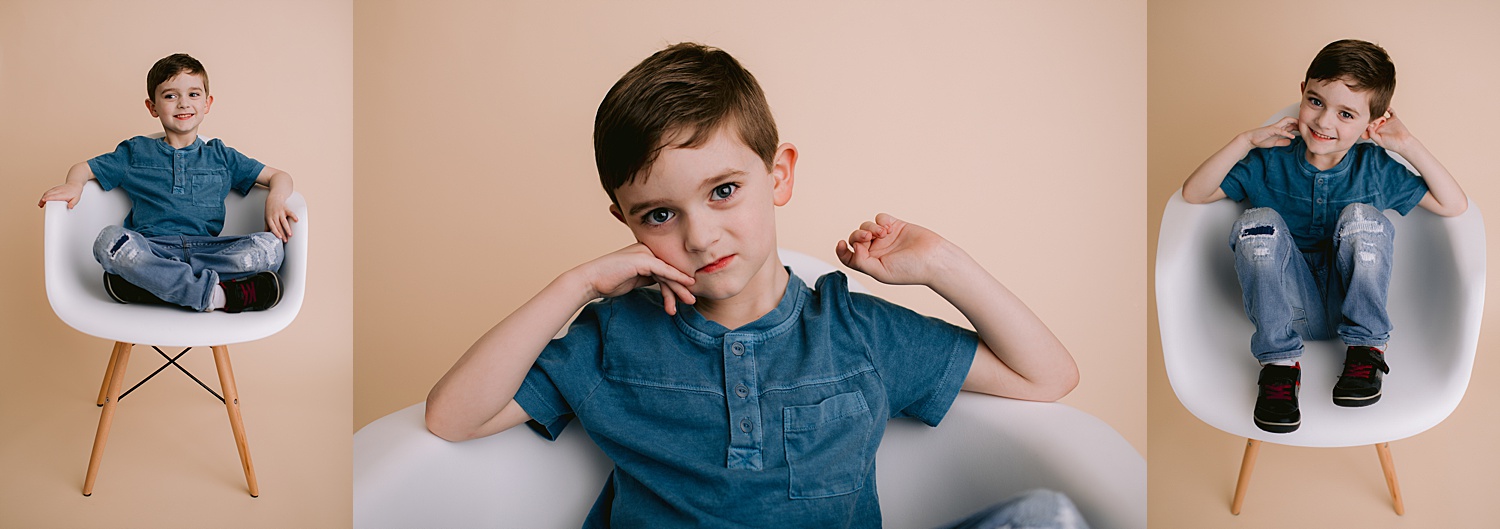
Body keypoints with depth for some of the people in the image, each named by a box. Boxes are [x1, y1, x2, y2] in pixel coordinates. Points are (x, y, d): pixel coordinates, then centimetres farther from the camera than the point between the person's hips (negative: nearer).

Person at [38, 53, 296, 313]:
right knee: (110, 239, -35)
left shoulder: (221, 157, 22)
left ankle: (145, 283, -30)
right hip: (151, 248, 0)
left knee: (270, 246, -30)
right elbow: (83, 168, 26)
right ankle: (217, 294, -36)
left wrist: (275, 201, -5)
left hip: (206, 249, 1)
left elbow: (278, 176, 20)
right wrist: (74, 185, 0)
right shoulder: (136, 152, 23)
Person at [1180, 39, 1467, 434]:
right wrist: (1245, 141, -16)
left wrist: (1410, 147, -5)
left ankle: (1366, 349, -12)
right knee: (1259, 221, -27)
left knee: (1362, 216, -24)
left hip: (1351, 305, 1)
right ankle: (1279, 362, -23)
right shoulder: (1271, 161, -1)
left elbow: (1455, 205, 3)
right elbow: (1193, 193, -9)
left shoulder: (1376, 168, 3)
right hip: (1287, 305, 0)